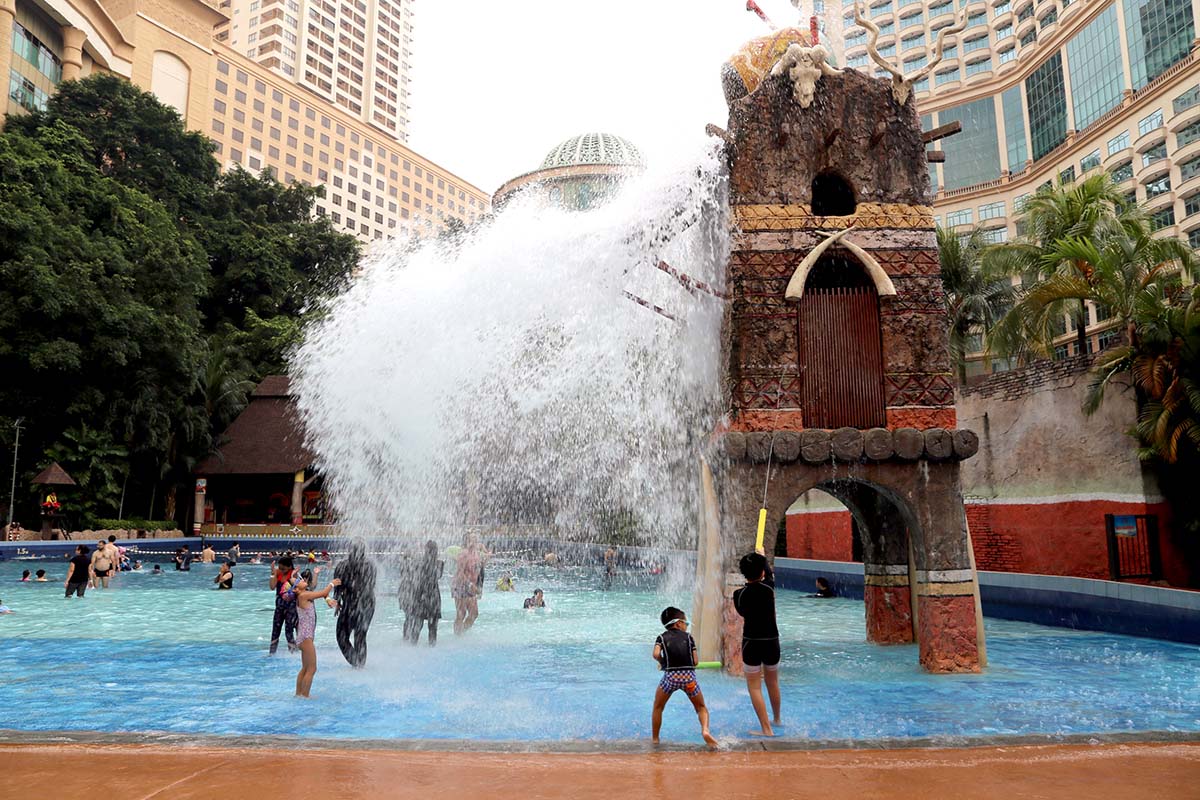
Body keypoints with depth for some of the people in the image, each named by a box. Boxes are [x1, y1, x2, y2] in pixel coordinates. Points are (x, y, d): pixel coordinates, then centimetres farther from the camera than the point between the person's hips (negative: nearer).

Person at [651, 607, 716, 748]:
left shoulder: (662, 637, 12)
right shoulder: (688, 637, 14)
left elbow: (656, 654, -8)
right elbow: (695, 661, 6)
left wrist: (663, 663, 12)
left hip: (670, 676, 0)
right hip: (689, 675, 1)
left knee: (658, 708, 22)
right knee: (701, 707, 19)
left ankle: (654, 739, 25)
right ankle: (705, 730, -6)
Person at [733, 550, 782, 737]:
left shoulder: (739, 594, -12)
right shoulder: (769, 587, -8)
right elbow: (770, 573, 15)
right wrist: (763, 556, 33)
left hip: (751, 643, -3)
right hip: (772, 642, 3)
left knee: (754, 687, 3)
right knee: (772, 683, 21)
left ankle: (767, 729, -2)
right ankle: (776, 719, 40)